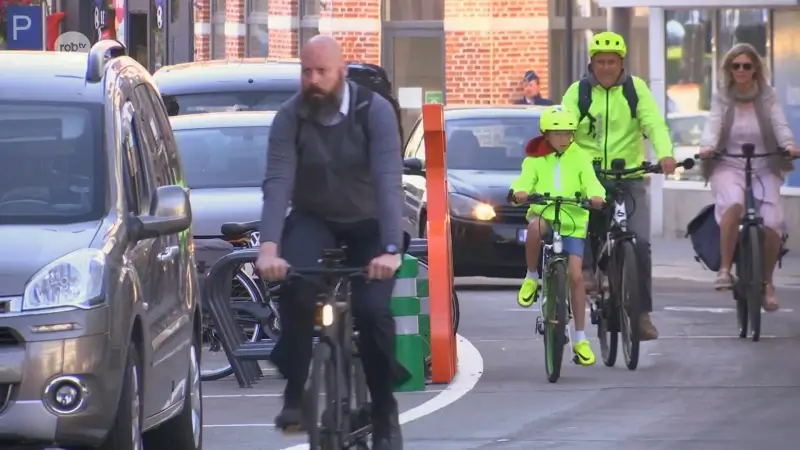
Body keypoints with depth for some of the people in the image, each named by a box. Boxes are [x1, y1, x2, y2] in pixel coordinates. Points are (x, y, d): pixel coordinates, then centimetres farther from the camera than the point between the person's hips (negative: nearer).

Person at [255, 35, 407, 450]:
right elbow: (277, 182, -26)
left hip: (367, 223, -1)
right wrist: (269, 247, -41)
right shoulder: (290, 117, -15)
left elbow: (388, 180, -30)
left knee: (373, 310, -20)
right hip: (313, 219, 1)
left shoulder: (375, 112, -20)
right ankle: (295, 392, -17)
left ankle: (385, 415, -1)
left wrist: (391, 249, -42)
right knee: (295, 285, -31)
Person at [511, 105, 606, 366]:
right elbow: (525, 179, -12)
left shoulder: (579, 158, 5)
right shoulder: (535, 160, 4)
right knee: (535, 226, -38)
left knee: (576, 275, -9)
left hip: (573, 222, 1)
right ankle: (532, 278, -13)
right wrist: (520, 191, -35)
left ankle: (580, 339, 0)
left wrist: (596, 195, -31)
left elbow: (590, 181, -8)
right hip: (544, 216, -1)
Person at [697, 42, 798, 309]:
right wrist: (707, 146, -31)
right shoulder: (721, 98, 5)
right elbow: (713, 124, -10)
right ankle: (725, 269, -24)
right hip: (728, 166, -1)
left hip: (764, 168, 1)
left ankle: (767, 282, 8)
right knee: (733, 204, -35)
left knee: (771, 224, -17)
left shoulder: (768, 97, 5)